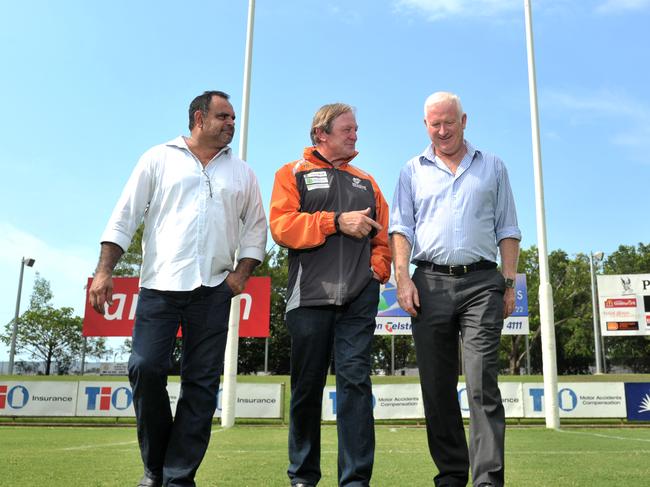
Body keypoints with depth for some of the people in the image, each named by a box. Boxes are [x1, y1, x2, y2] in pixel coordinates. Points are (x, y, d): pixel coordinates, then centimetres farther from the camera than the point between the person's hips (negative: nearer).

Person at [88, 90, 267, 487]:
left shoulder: (242, 173, 15)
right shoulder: (159, 159, 8)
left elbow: (256, 228, 16)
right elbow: (125, 217, 3)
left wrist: (242, 273, 1)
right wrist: (104, 271, -5)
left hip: (213, 291, 2)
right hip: (160, 286, -2)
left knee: (202, 383, 1)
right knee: (146, 369, -8)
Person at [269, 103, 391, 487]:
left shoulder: (366, 182, 21)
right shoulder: (293, 174, 10)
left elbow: (384, 234, 18)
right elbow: (282, 225, -5)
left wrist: (378, 268, 0)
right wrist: (338, 221, -10)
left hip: (359, 298, 2)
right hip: (310, 296, -2)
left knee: (356, 380, -6)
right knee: (307, 386, 4)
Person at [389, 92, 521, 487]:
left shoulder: (492, 167, 15)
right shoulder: (413, 171, 15)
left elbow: (507, 229, 12)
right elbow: (401, 228, 8)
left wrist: (509, 283, 3)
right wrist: (402, 278, -5)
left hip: (481, 282, -1)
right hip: (430, 283, 2)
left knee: (482, 384, -11)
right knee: (437, 387, 4)